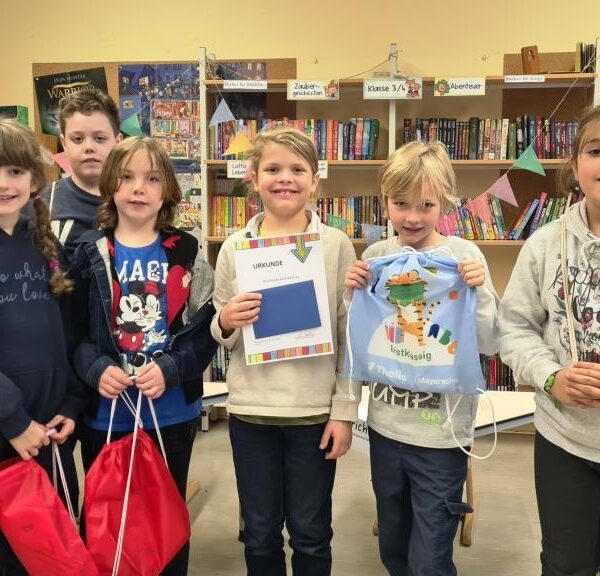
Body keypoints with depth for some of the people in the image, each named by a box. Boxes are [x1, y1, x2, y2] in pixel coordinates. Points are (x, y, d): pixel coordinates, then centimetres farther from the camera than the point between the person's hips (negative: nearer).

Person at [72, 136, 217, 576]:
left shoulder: (186, 253, -1)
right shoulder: (88, 253, -1)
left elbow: (206, 328, -4)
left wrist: (170, 370, -18)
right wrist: (96, 369, -18)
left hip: (172, 412, 0)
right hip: (104, 414, 0)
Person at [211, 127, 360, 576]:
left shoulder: (337, 245, -4)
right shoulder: (234, 247, 1)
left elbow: (351, 335, -3)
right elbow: (220, 336, 9)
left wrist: (345, 410, -6)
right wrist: (226, 323, -14)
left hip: (314, 410, -2)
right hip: (250, 410, 2)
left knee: (310, 534, 14)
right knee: (260, 534, 17)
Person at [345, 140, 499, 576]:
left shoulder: (463, 255, -10)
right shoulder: (375, 256, -1)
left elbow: (491, 345, -9)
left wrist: (479, 291, -24)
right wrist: (354, 293, -11)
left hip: (441, 432, -4)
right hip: (385, 425, 4)